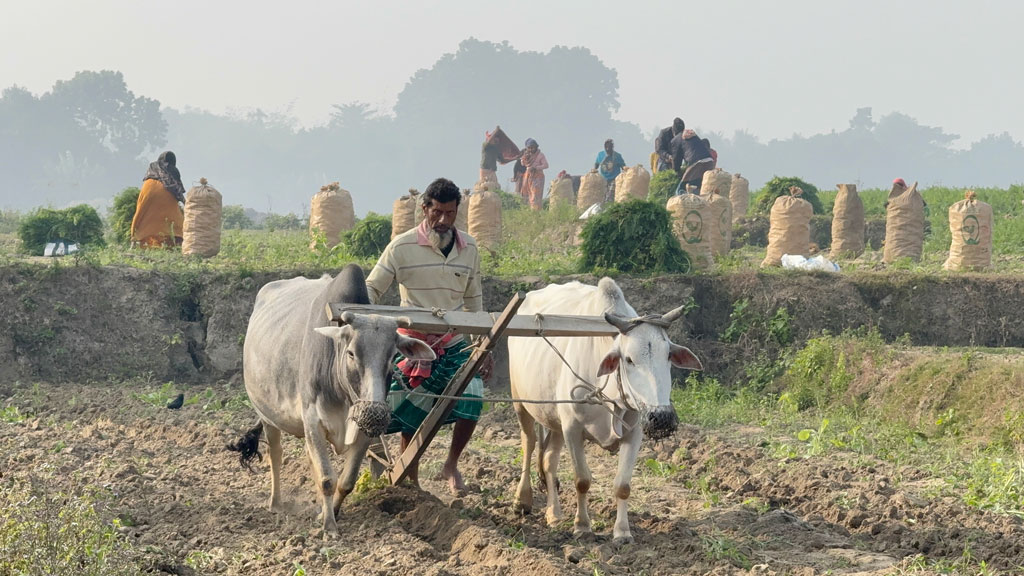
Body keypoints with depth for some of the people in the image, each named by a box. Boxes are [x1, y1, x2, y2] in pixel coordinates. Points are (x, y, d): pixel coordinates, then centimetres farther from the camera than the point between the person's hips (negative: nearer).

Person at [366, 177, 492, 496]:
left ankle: (451, 466, 8)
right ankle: (411, 482, 13)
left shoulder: (468, 248, 5)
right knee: (412, 415, -3)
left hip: (456, 346, 2)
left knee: (471, 402, -15)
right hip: (414, 346, -2)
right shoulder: (402, 247, -7)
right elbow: (371, 291, -4)